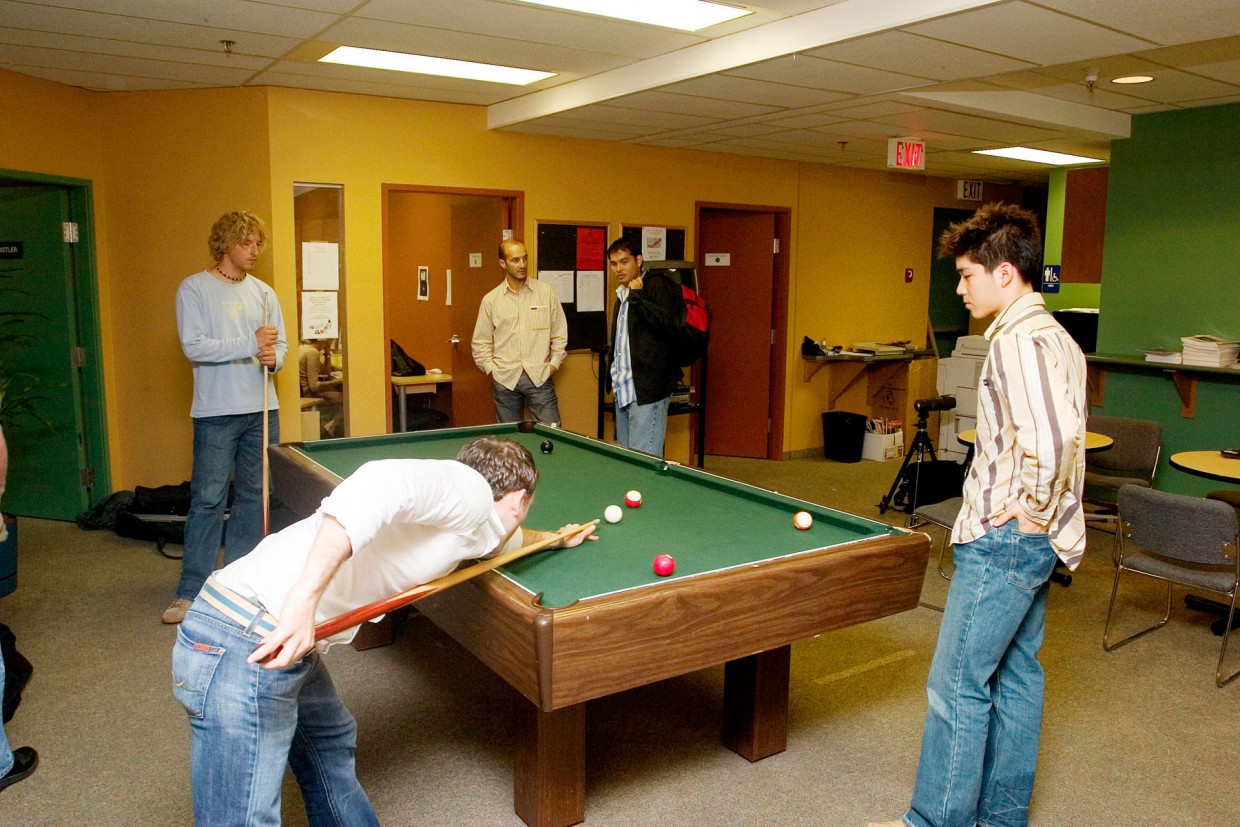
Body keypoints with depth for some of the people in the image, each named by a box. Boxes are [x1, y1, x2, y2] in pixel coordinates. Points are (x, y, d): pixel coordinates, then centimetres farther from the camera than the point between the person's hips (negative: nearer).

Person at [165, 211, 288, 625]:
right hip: (216, 411, -5)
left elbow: (281, 343, 13)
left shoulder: (263, 292, 12)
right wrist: (250, 345, -20)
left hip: (262, 408, 5)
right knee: (208, 499, -3)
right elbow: (194, 346, -13)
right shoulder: (194, 288, -3)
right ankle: (191, 590, 5)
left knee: (255, 494, 10)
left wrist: (274, 358, -10)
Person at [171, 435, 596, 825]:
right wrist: (305, 597, -32)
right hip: (247, 646, -10)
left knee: (332, 744, 30)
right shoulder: (473, 490, -7)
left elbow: (507, 537, 46)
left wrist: (556, 537, 64)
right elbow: (377, 484, -27)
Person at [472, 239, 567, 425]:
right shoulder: (490, 300, 5)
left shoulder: (546, 291, 4)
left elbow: (560, 333, 9)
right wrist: (491, 370, 2)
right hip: (505, 380, 1)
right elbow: (480, 342, 11)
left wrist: (554, 364, 2)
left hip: (539, 377, -1)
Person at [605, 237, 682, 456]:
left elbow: (669, 327, -22)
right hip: (624, 389, 9)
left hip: (647, 389, -9)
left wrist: (637, 297, -23)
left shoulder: (657, 285, -6)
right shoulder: (622, 294, 20)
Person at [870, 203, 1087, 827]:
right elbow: (1065, 430, 20)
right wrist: (1040, 515, 15)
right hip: (1037, 541, 11)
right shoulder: (1056, 337, 14)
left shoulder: (1019, 341, -19)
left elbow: (1052, 437, -33)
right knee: (1016, 675, 18)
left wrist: (1030, 509, -19)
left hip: (1003, 540, -11)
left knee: (956, 685, -1)